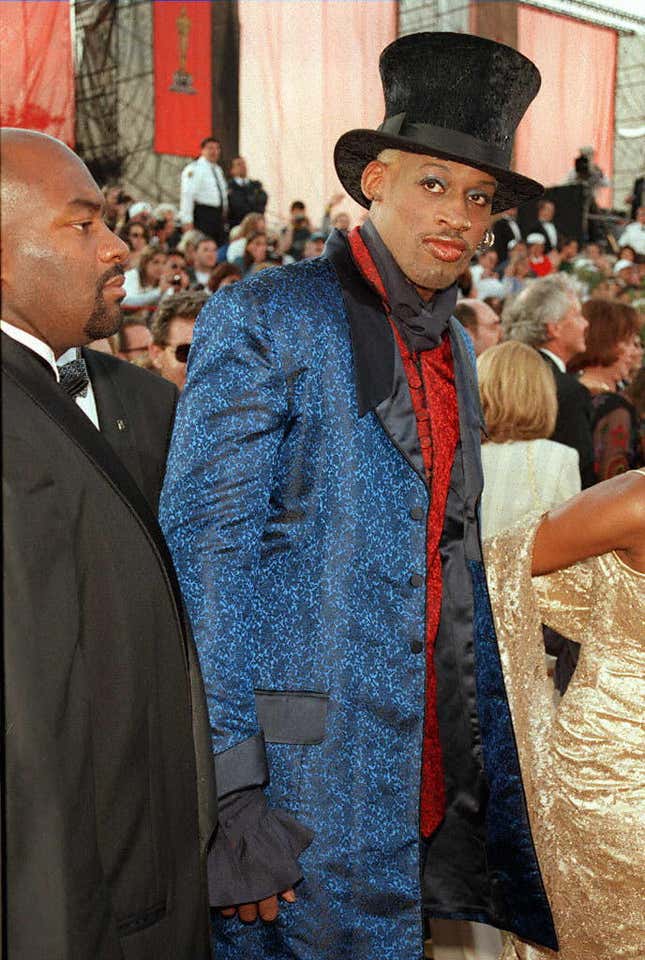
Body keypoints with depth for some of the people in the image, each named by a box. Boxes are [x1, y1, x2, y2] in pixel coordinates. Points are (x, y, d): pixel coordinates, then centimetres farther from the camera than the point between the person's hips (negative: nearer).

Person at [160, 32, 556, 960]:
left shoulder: (455, 348, 13)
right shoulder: (262, 319, -10)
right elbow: (205, 551, -15)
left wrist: (491, 755, 16)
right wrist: (230, 788, -19)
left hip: (445, 783, 7)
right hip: (307, 789, -7)